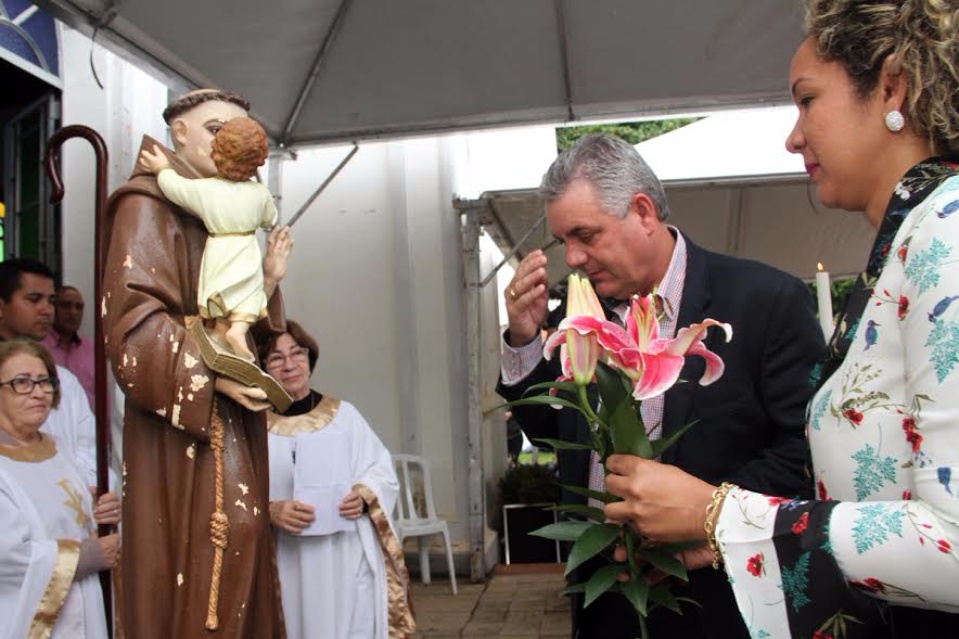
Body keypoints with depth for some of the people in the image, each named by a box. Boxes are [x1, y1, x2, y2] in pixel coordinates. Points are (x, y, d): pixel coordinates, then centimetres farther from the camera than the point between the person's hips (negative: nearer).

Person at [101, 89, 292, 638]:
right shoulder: (149, 204, -5)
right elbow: (131, 319, -17)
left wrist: (269, 280, 3)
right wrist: (213, 373, -25)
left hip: (233, 416, 8)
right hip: (183, 418, -8)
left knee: (238, 539, 8)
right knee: (202, 548, -9)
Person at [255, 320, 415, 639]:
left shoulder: (342, 414, 7)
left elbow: (383, 470, 8)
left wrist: (365, 496, -12)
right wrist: (269, 511, -21)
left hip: (348, 559, 1)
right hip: (287, 565, -1)